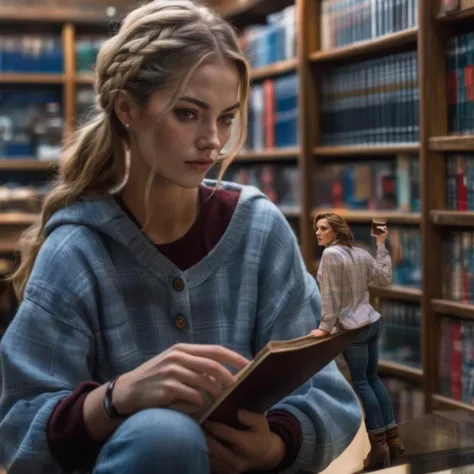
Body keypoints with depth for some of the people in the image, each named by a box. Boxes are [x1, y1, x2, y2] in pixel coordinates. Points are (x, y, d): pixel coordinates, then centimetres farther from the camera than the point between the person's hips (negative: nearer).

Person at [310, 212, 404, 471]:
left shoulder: (331, 254, -14)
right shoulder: (362, 253, 8)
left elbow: (331, 295, -16)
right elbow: (385, 279, 10)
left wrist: (325, 327, -12)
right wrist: (381, 245, 14)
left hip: (353, 327, -8)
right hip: (373, 321, 8)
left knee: (361, 383, -1)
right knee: (373, 378, 14)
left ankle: (379, 445, 0)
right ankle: (393, 439, 14)